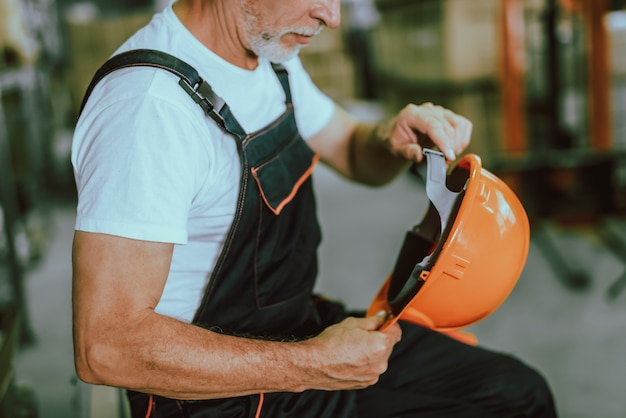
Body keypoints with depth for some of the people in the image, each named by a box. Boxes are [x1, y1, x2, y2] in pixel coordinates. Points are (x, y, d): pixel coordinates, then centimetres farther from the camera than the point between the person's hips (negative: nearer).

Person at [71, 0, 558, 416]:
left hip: (307, 330, 9)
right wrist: (311, 365, -27)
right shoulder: (148, 105, -27)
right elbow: (105, 347, -30)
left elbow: (353, 152, 18)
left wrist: (392, 140, -6)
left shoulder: (269, 52, 3)